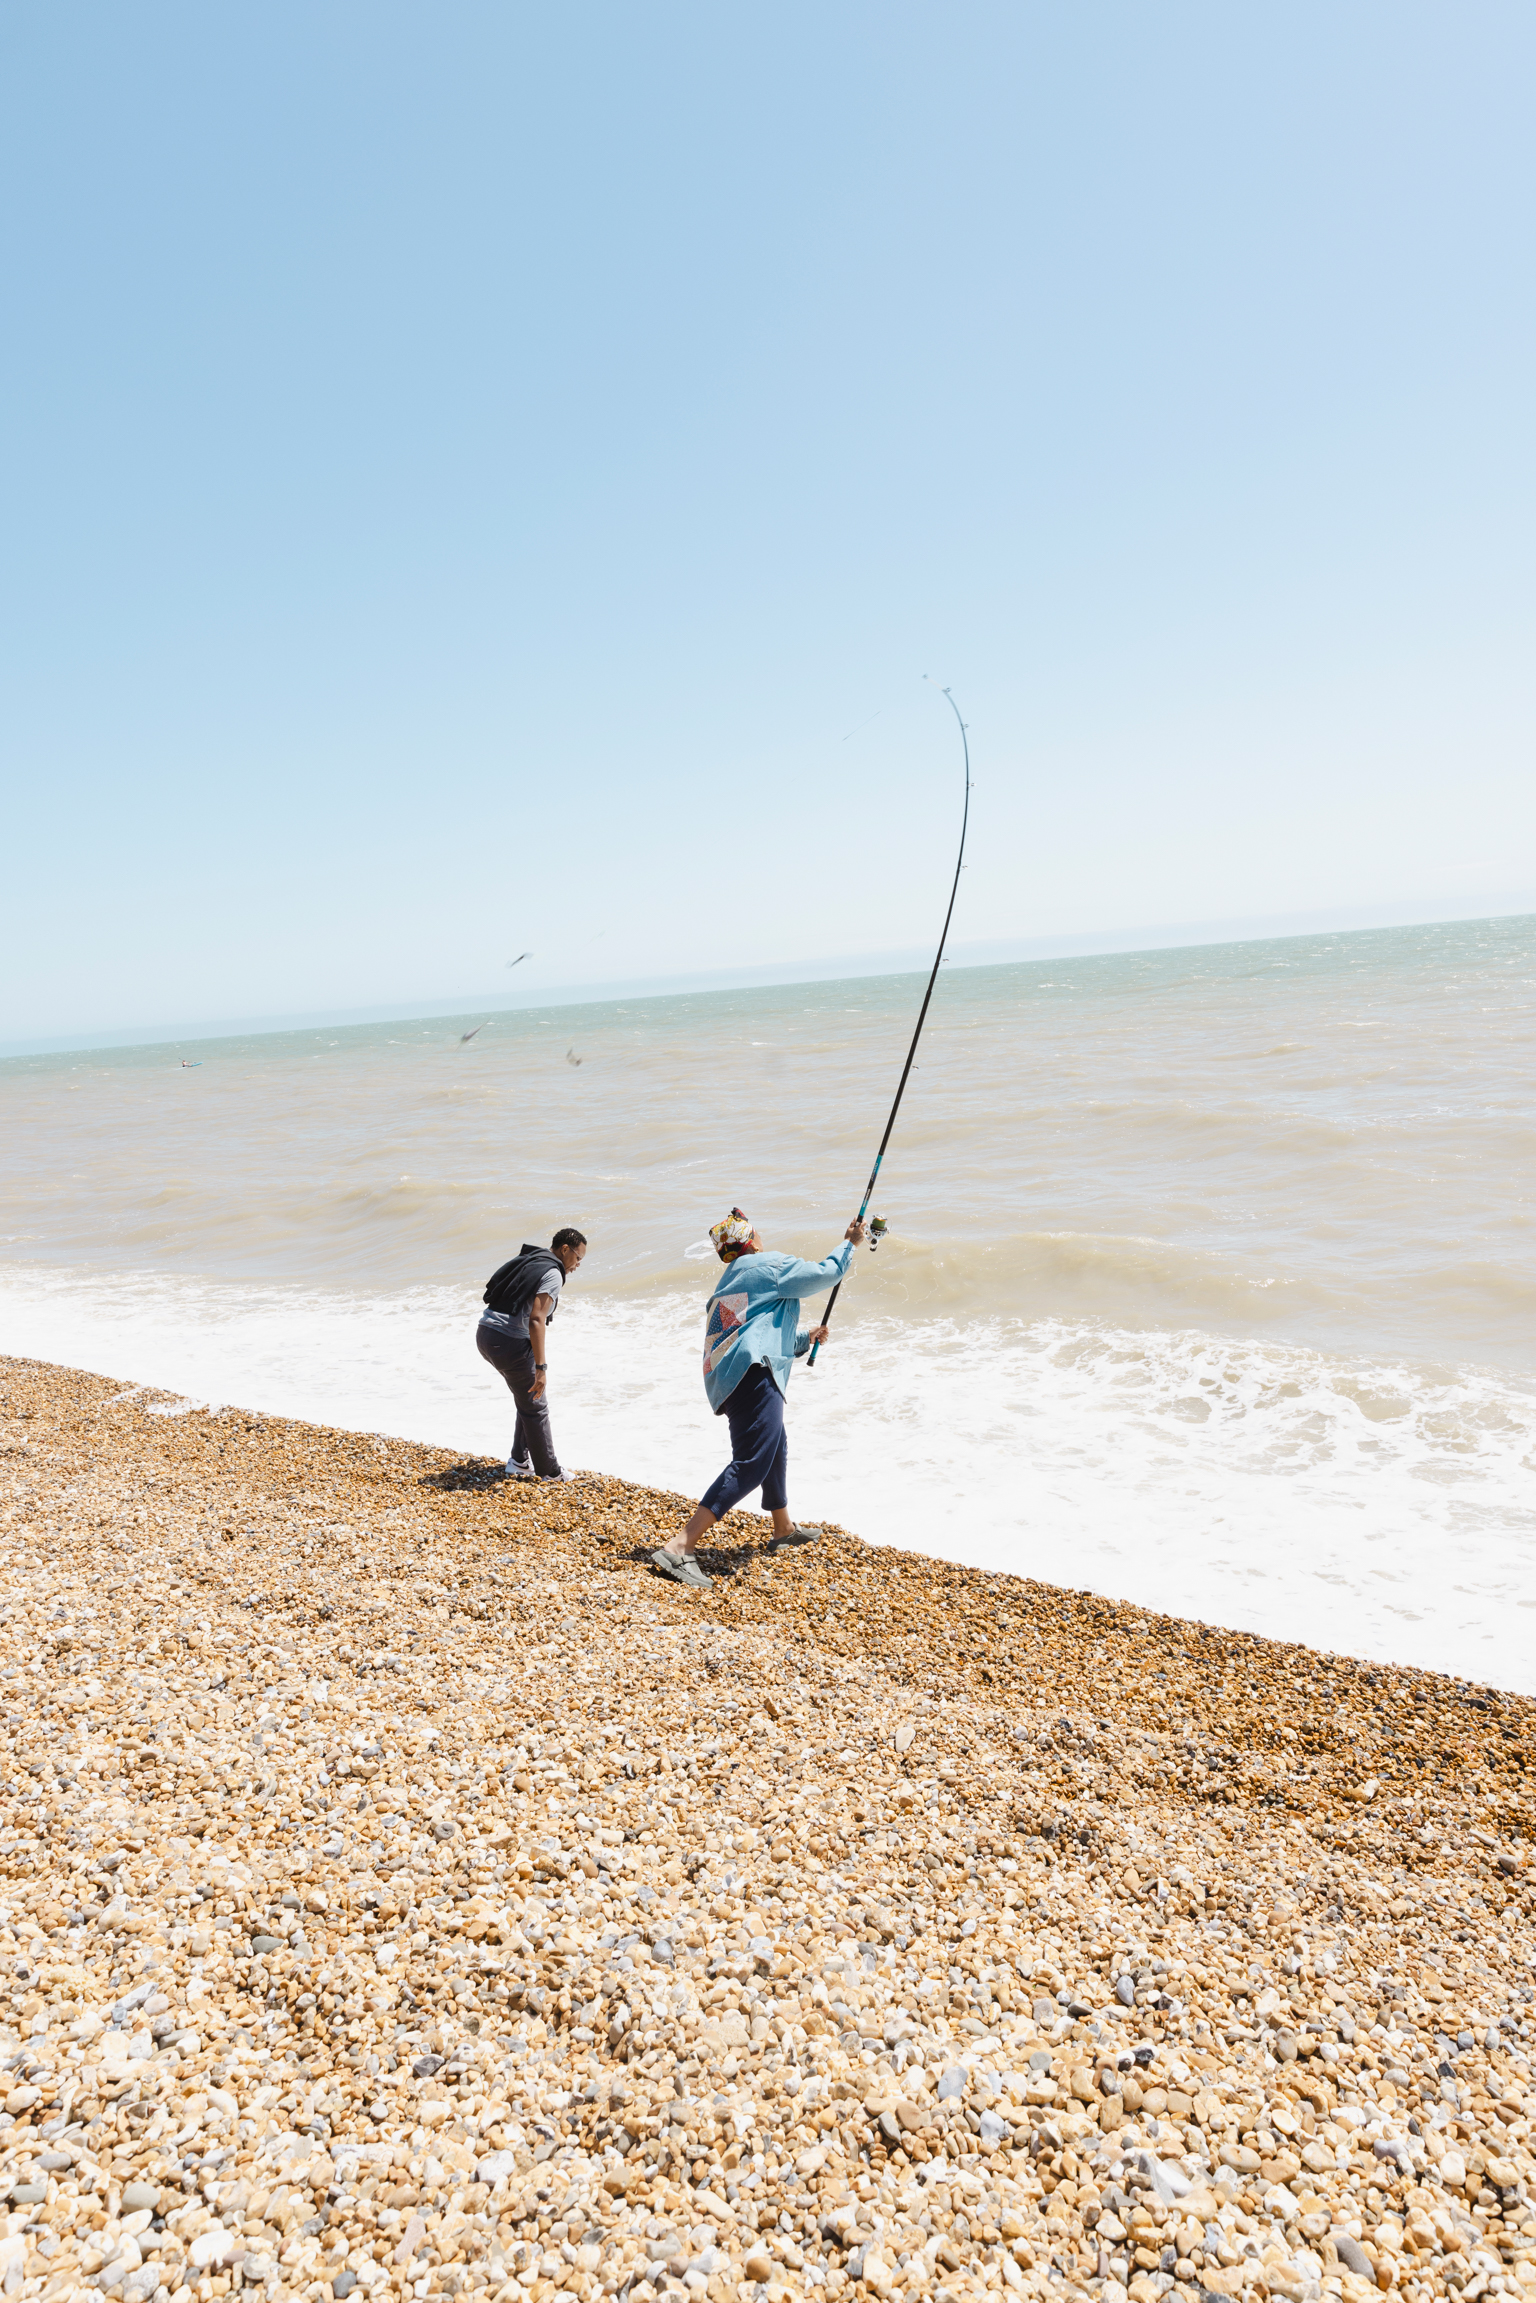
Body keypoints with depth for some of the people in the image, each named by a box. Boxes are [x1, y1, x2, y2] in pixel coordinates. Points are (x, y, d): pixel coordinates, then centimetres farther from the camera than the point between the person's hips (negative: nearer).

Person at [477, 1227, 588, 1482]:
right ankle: (549, 1472, 18)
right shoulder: (552, 1274, -11)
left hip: (485, 1334, 9)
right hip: (509, 1343, -9)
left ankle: (519, 1462, 26)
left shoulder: (526, 1261, 17)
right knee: (535, 1407, 6)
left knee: (528, 1400, 23)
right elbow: (536, 1320, -21)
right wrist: (541, 1368, -24)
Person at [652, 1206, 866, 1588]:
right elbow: (824, 1274, 6)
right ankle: (680, 1547, -27)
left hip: (726, 1381, 10)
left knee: (775, 1445, 28)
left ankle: (783, 1529, 45)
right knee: (751, 1463, -17)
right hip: (752, 1374, -10)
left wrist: (805, 1338, 46)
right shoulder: (770, 1266, 4)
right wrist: (849, 1243, 22)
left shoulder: (728, 1285, 30)